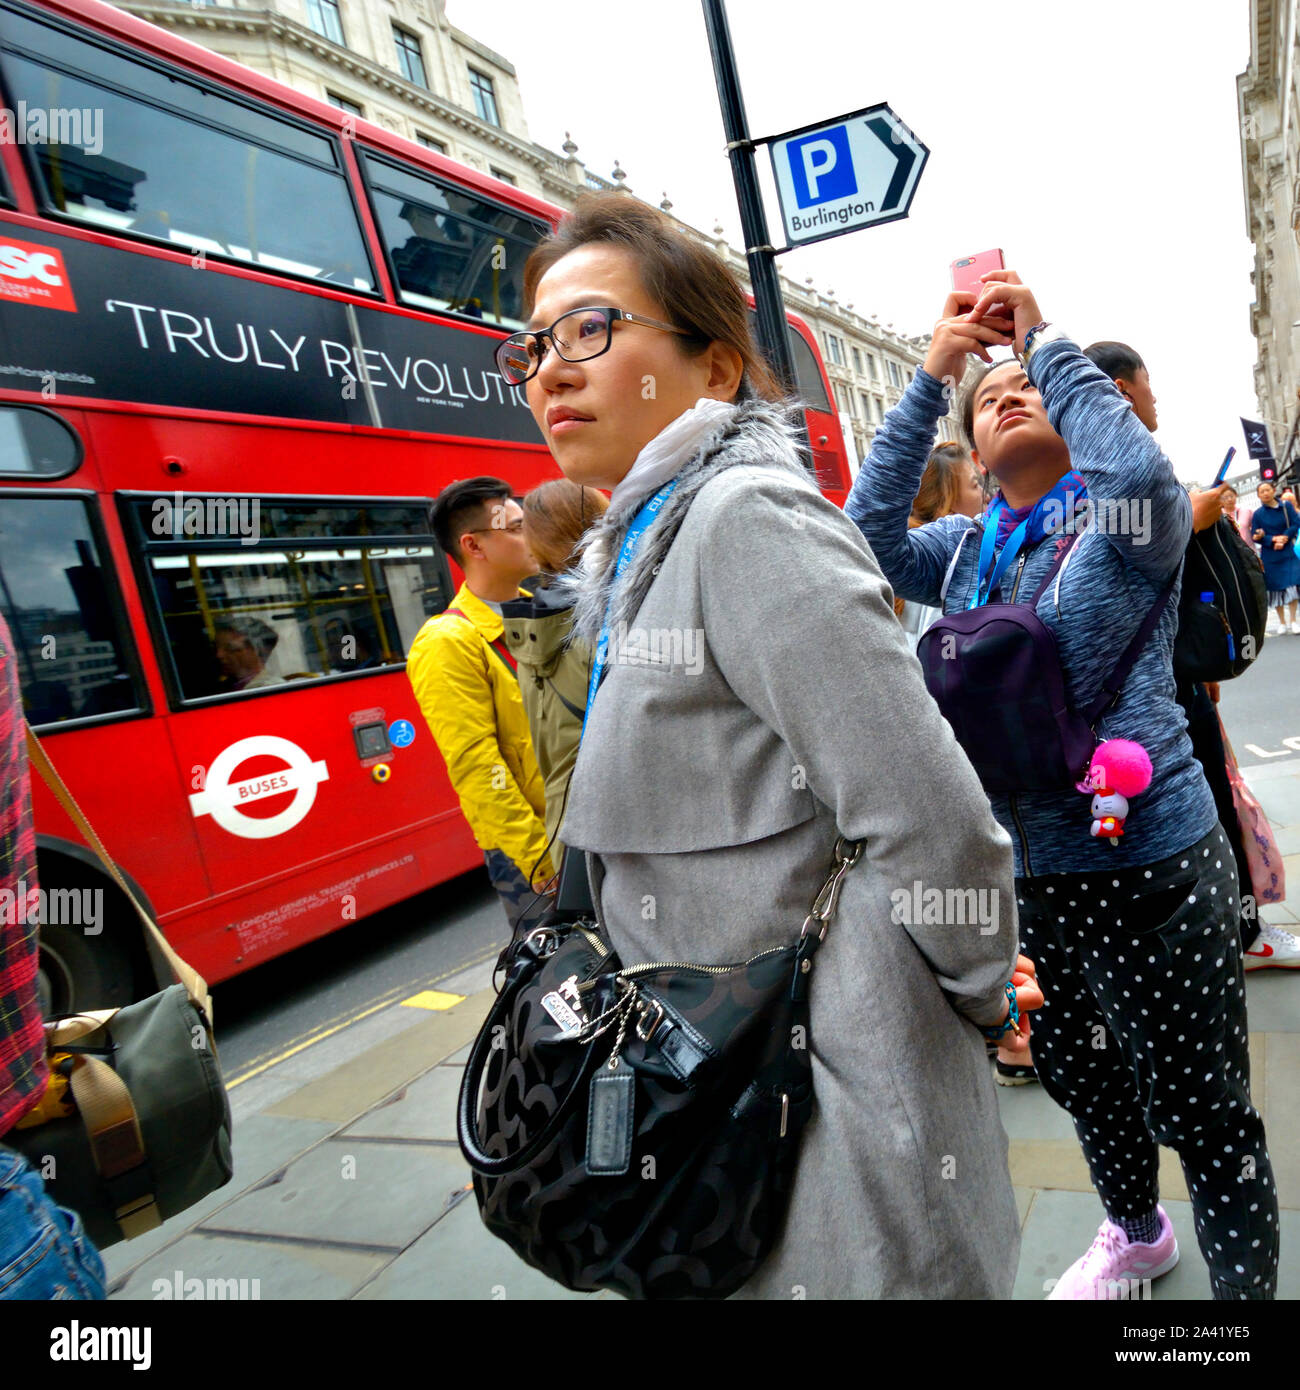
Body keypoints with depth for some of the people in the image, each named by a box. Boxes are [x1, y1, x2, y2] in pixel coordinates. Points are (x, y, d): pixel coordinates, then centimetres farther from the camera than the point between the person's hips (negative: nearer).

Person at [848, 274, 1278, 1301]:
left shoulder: (1124, 518, -4)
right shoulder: (965, 551, 8)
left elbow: (1139, 471, -27)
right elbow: (868, 531, -8)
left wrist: (1045, 340, -16)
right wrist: (931, 375, -10)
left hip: (1152, 863, -5)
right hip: (1023, 871, 6)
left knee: (1203, 1112, 7)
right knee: (1078, 1077, 25)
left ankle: (1246, 1285, 32)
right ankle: (1136, 1234, 52)